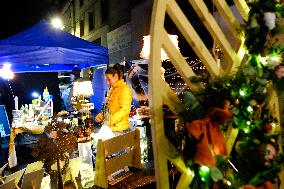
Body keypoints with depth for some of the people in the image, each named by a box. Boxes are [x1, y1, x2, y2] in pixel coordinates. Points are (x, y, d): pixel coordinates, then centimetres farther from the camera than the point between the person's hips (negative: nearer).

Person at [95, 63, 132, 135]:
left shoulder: (125, 90, -11)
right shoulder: (112, 90, 14)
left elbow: (125, 110, -20)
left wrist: (110, 120, -25)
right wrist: (101, 116, 6)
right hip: (109, 128, 8)